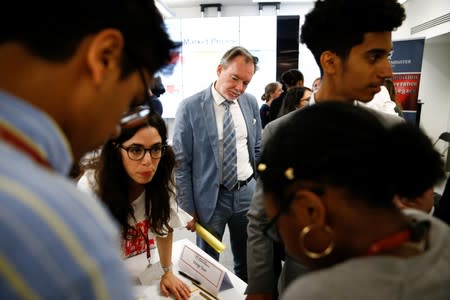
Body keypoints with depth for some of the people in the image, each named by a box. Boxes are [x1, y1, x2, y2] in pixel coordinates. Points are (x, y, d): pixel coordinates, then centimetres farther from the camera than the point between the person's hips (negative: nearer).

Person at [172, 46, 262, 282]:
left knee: (248, 262, 20)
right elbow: (181, 163, -10)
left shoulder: (251, 103, 1)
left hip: (247, 192, 4)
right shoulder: (190, 107, -12)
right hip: (210, 197, -3)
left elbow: (258, 149, 10)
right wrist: (187, 208, -9)